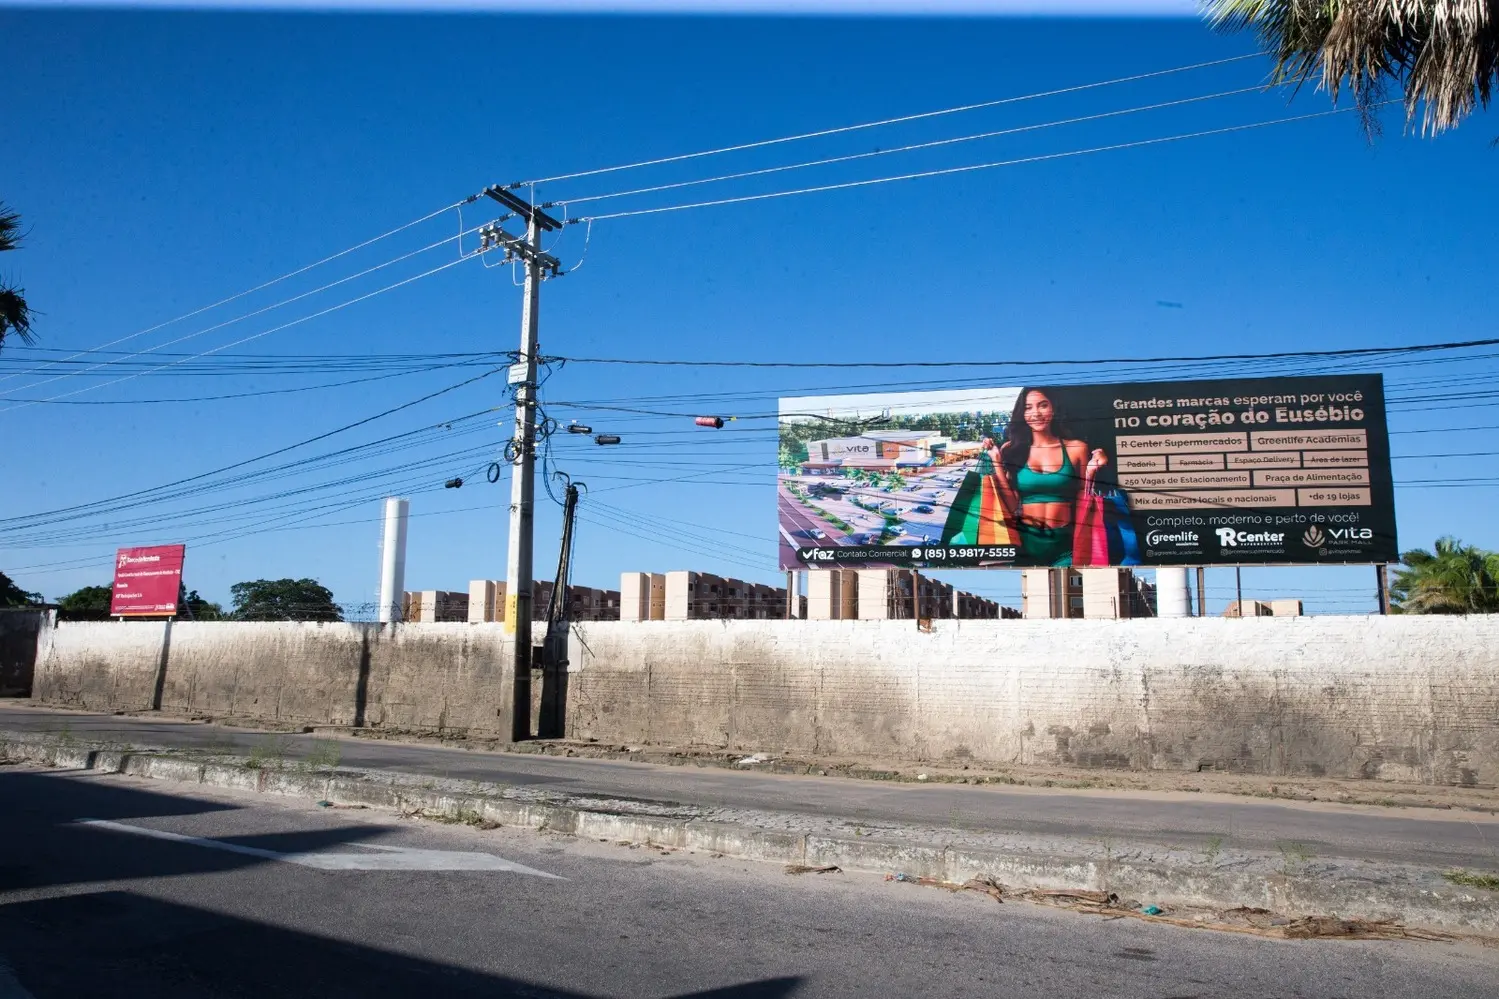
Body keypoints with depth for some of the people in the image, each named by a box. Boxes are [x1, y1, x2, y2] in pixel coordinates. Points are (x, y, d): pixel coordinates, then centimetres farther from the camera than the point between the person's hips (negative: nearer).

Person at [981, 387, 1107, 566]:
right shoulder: (1012, 450, 1)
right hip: (1025, 542, 0)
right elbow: (1012, 508, -6)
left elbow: (1082, 506, 4)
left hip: (1064, 545, 0)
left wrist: (1090, 472, -9)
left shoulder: (1076, 448, 0)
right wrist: (997, 461, -6)